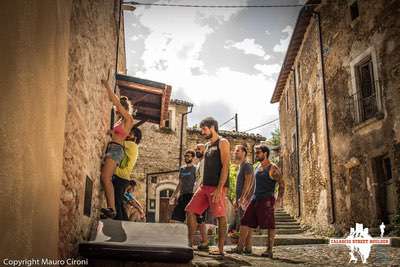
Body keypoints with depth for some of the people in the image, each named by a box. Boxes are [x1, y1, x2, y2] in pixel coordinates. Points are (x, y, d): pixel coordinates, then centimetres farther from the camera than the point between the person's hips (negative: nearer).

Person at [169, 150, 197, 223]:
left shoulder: (195, 169, -3)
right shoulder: (182, 168, 17)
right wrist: (173, 195, 22)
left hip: (191, 196, -7)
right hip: (182, 196, 7)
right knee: (174, 219, 4)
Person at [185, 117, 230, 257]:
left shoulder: (222, 143, -5)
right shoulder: (207, 145, 20)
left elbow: (225, 166, -13)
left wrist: (219, 189, -20)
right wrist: (202, 185, 16)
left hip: (217, 187, -8)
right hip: (205, 186, 8)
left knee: (220, 216, -3)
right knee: (190, 210, 4)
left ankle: (220, 250, 4)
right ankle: (190, 244, 11)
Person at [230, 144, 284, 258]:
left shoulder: (272, 169, -8)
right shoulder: (257, 167, 15)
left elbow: (282, 184, -7)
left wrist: (279, 199, -14)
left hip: (266, 200, -8)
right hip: (255, 198, 8)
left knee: (269, 225, -1)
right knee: (245, 222, 4)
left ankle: (269, 250, 7)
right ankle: (240, 247, 9)